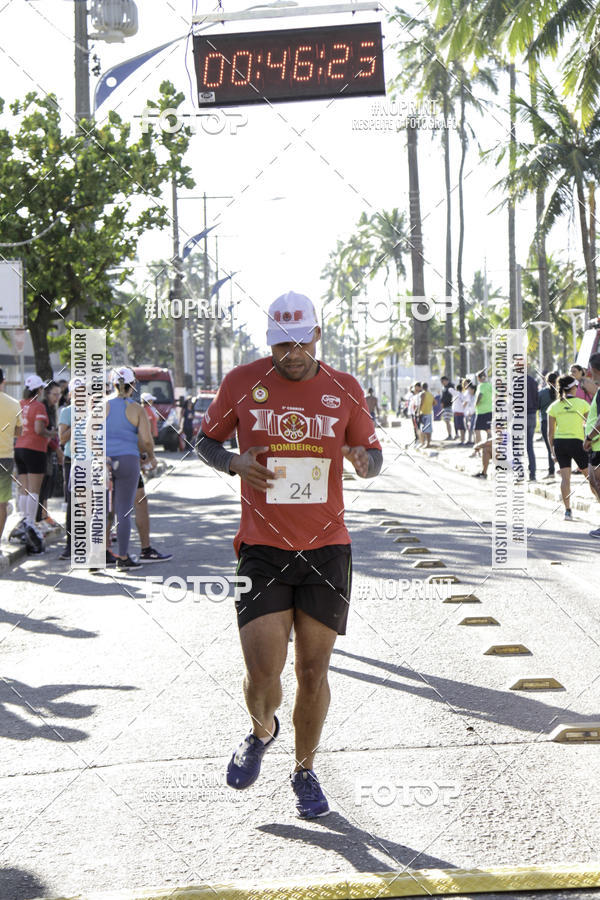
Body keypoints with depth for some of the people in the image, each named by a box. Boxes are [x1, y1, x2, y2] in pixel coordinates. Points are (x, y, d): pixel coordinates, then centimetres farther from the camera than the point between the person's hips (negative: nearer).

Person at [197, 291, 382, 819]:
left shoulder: (345, 389, 3)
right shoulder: (242, 383, 0)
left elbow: (374, 454, 13)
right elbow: (207, 441, 12)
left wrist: (364, 459, -12)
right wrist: (234, 462, -11)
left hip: (327, 547, 1)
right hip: (262, 548, -1)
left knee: (313, 670, 4)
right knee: (263, 671, -9)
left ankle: (306, 772, 25)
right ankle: (262, 731, 26)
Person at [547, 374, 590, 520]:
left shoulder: (554, 406, 4)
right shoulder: (582, 403, -4)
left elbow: (550, 432, 5)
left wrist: (553, 450, 12)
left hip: (559, 442, 3)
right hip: (577, 442, -3)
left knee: (565, 476, 4)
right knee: (589, 474, 11)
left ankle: (567, 510, 0)